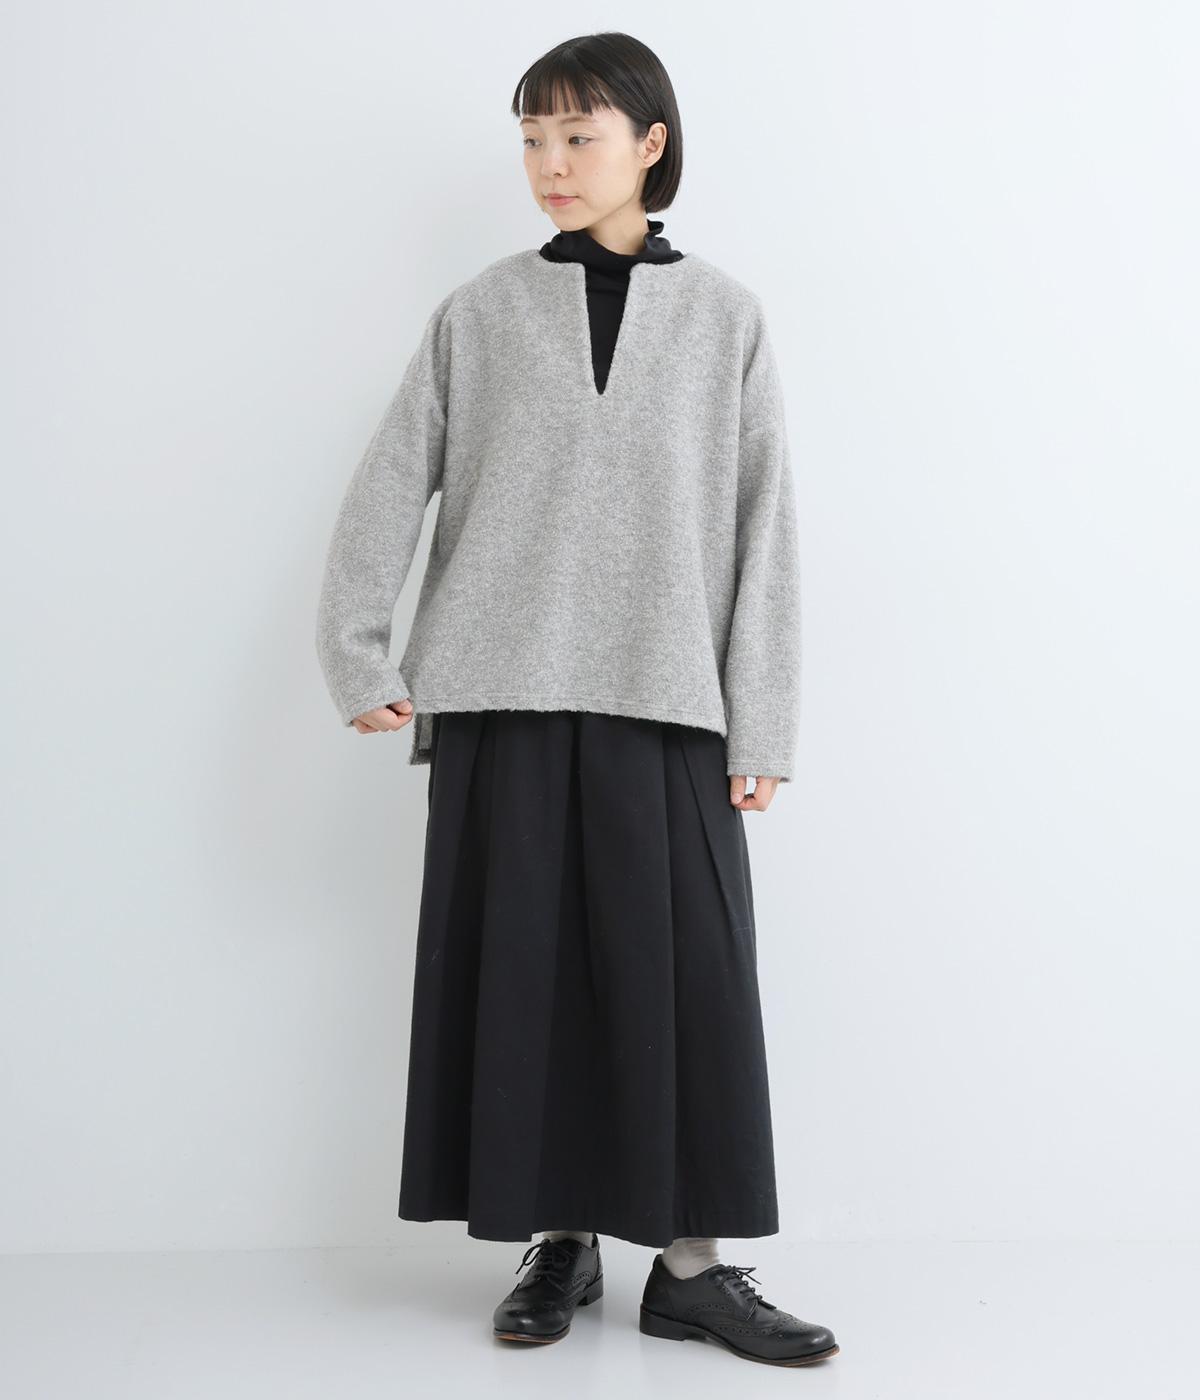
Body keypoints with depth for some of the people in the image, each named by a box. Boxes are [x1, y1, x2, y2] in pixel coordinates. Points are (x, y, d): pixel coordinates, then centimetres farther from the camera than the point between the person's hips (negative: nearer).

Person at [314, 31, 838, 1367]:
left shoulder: (724, 316, 8)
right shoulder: (480, 313, 9)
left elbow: (762, 524, 4)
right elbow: (390, 486, 8)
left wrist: (761, 722, -1)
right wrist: (357, 656, 0)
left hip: (666, 702, 0)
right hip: (502, 696, 1)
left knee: (686, 978, -2)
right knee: (522, 969, 3)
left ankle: (692, 1263, 9)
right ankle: (559, 1242, 16)